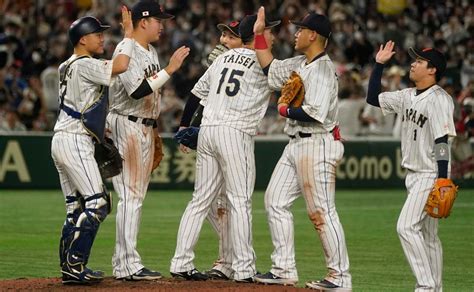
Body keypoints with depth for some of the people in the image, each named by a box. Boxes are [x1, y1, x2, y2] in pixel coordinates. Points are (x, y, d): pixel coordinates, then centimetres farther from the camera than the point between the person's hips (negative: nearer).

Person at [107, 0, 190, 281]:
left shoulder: (152, 52, 16)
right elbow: (137, 91, -26)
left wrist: (155, 133, 20)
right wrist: (170, 69, -25)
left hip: (146, 128, 10)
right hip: (128, 126, -10)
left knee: (137, 196, 10)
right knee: (131, 195, -11)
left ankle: (124, 262, 14)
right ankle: (128, 265, -11)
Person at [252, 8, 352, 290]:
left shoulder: (323, 69, -16)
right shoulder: (299, 64, 13)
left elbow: (315, 113, -25)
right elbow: (271, 68, 26)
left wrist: (285, 110, -10)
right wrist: (259, 33, 22)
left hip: (317, 145, -10)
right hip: (296, 145, 10)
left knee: (322, 212, -8)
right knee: (276, 201, 10)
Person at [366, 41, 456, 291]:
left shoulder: (439, 100, -15)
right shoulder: (408, 96, 10)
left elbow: (442, 142, -20)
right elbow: (373, 98, 20)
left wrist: (442, 183, -24)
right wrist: (379, 64, 12)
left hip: (430, 175, -9)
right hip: (413, 175, 9)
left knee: (407, 227, -16)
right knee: (427, 234, 11)